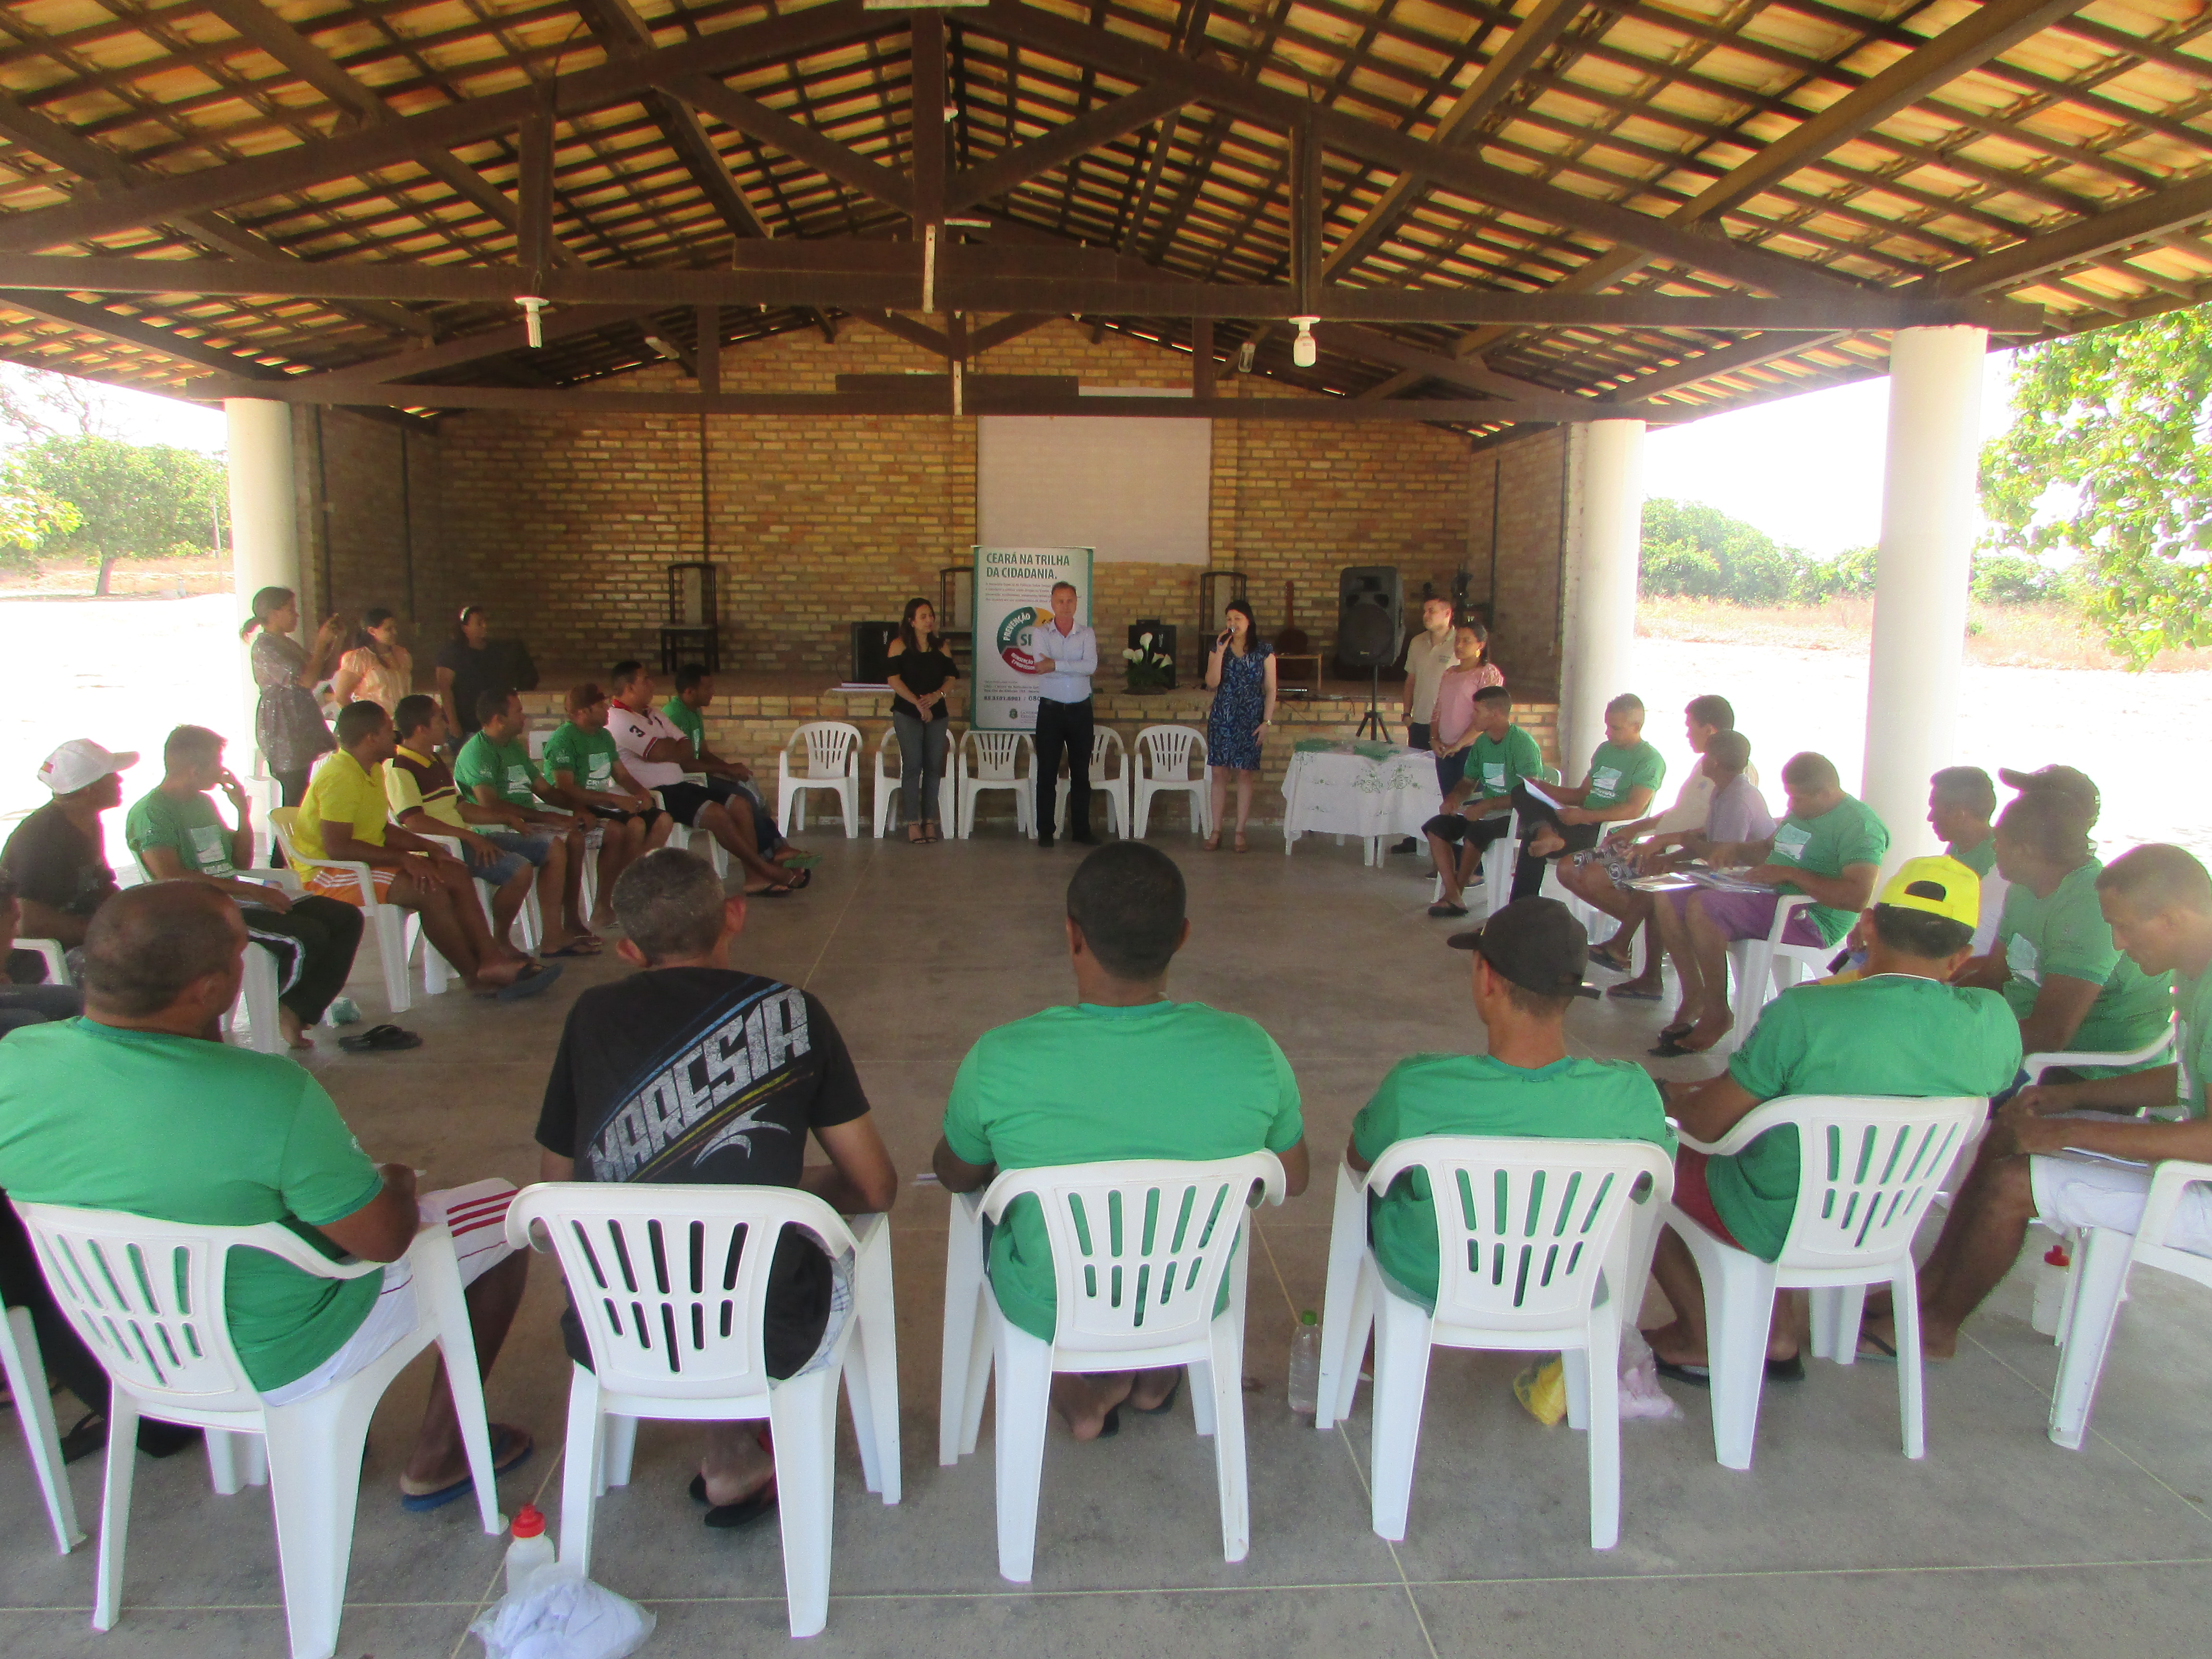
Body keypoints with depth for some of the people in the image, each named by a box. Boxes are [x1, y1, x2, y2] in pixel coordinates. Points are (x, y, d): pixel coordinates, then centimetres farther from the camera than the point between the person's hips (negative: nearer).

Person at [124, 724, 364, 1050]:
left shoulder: (203, 803, 20)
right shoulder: (151, 812, -8)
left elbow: (242, 862, 22)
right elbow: (170, 879, -22)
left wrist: (243, 811, 8)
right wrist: (250, 890, -23)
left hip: (235, 900, 9)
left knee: (346, 917, -5)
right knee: (308, 935, -29)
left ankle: (298, 1011, -8)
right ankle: (281, 1008, -2)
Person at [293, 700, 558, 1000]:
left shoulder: (372, 771, 13)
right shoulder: (340, 777, -19)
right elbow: (336, 846, -27)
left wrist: (428, 848, 3)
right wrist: (404, 859, -24)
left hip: (367, 860, 10)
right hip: (328, 873, -10)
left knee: (456, 873, -3)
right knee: (430, 890, -26)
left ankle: (491, 959, -12)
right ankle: (476, 976, -14)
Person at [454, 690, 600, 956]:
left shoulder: (514, 746, 20)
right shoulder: (476, 751, -11)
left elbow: (543, 789, 22)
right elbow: (491, 806, -23)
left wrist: (576, 811, 3)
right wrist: (548, 817, -23)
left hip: (521, 824, 9)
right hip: (491, 833, -9)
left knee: (574, 836, -11)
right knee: (555, 846, -27)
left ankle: (571, 922, -8)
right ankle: (552, 938, -25)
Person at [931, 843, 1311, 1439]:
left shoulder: (1000, 1061, -29)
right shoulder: (1250, 1052, -24)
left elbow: (955, 1176, -7)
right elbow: (1292, 1182, -5)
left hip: (1047, 1316, -2)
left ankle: (1082, 1391, 26)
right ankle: (1155, 1375, 42)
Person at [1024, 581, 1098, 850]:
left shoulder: (1087, 634, 6)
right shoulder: (1040, 633, 3)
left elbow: (1091, 666, -12)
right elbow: (1042, 666, -14)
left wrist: (1056, 665, -17)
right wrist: (1076, 667, -13)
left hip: (1080, 710, 1)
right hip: (1050, 709, -1)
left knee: (1081, 773, 6)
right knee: (1047, 774, 1)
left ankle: (1081, 830, 12)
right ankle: (1045, 832, 7)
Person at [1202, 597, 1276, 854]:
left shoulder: (1264, 650, 2)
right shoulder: (1218, 648, 6)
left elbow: (1271, 689, 2)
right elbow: (1212, 683, -5)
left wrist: (1267, 721, -6)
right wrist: (1220, 651, -12)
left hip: (1250, 719, -1)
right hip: (1222, 717, 1)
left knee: (1244, 774, 0)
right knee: (1219, 773, -1)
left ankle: (1240, 833, 6)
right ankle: (1216, 832, 6)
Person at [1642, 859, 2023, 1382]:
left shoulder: (1804, 1013, -28)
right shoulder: (1996, 1021, -14)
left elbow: (1707, 1126, -18)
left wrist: (1676, 1099, 6)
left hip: (1771, 1229, -5)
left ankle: (1699, 1340, 24)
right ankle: (1779, 1331, 29)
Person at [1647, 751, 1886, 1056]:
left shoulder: (1859, 825, -14)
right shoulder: (1800, 812, 16)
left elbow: (1857, 897, -27)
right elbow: (1767, 849, 33)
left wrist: (1789, 873, -22)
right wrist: (1734, 848, 11)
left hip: (1811, 919, -10)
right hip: (1768, 900, 10)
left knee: (1701, 906, -29)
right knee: (1668, 900, -1)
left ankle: (1716, 1014, -16)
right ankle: (1694, 997, 2)